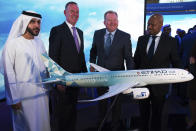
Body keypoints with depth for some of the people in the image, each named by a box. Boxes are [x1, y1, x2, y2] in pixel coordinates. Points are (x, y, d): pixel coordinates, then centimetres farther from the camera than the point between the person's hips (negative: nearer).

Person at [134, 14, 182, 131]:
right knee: (143, 112, 19)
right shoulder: (142, 39, 2)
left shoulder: (171, 41, -7)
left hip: (159, 85, -2)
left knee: (157, 113, 16)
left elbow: (176, 63, 0)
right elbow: (136, 60, 6)